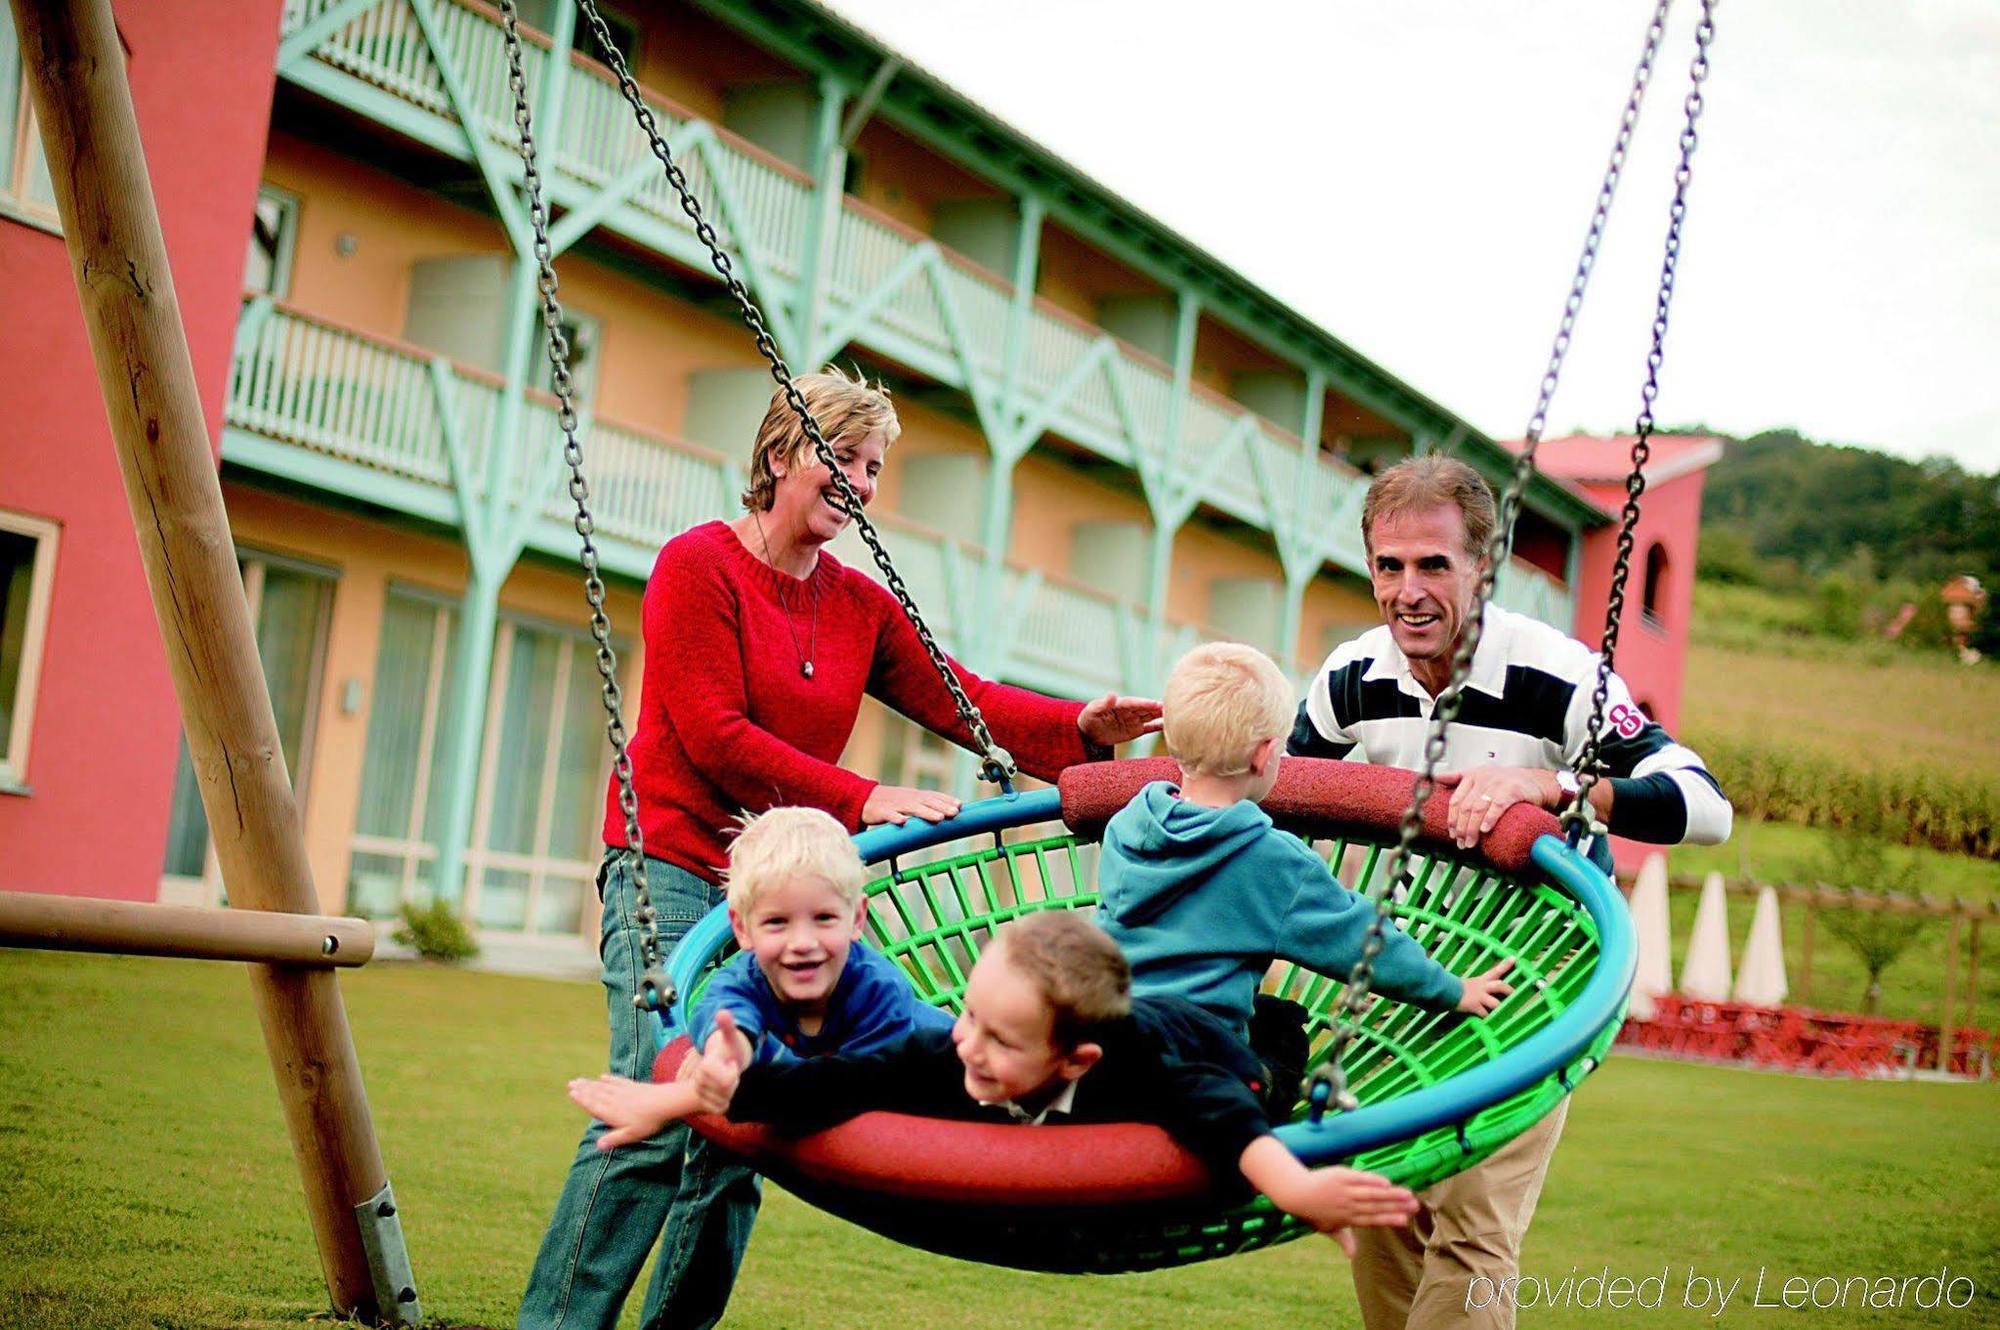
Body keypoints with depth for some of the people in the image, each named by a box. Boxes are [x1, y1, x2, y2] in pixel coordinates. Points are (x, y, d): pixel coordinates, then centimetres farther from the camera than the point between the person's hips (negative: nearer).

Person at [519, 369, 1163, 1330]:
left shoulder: (860, 605, 14)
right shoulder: (699, 565, -5)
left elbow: (963, 702, 4)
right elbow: (713, 738, -13)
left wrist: (1081, 729, -13)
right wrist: (862, 800, -18)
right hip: (674, 866, -6)